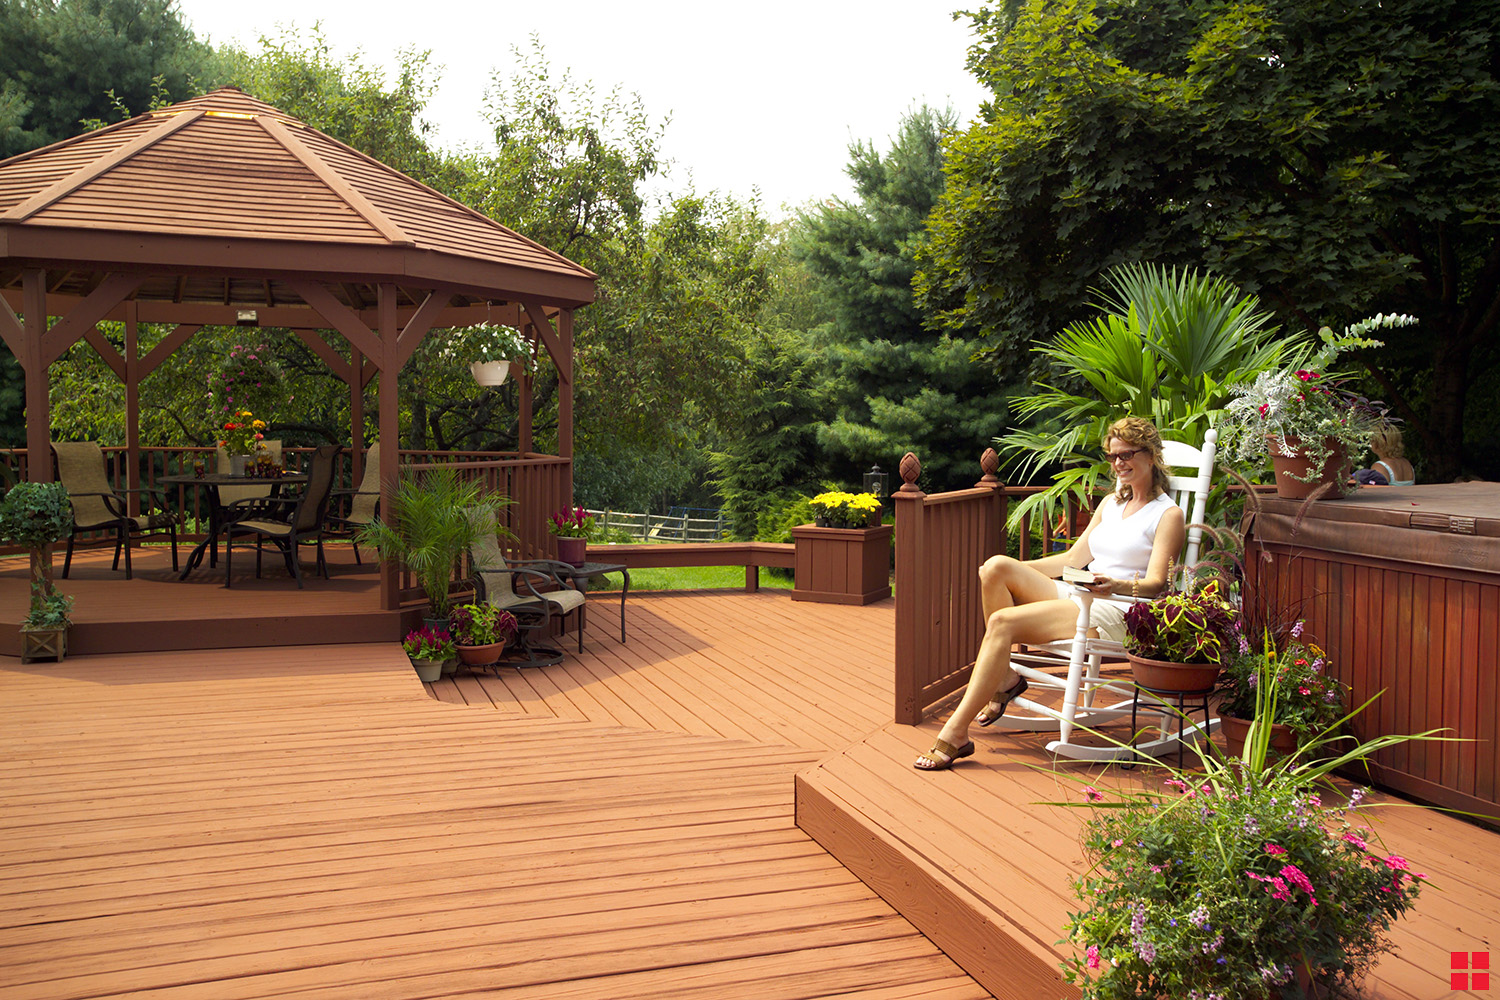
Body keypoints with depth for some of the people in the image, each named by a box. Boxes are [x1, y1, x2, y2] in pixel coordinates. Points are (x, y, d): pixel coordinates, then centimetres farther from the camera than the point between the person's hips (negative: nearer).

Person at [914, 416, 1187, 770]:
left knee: (1003, 622, -27)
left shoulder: (1168, 515, 1)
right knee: (995, 566, -18)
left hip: (1113, 614, -7)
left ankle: (955, 734, -28)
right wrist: (1015, 572, 13)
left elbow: (1155, 584, -9)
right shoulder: (1111, 503, 24)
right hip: (1076, 597, 8)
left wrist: (1117, 585, -31)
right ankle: (1003, 678, -11)